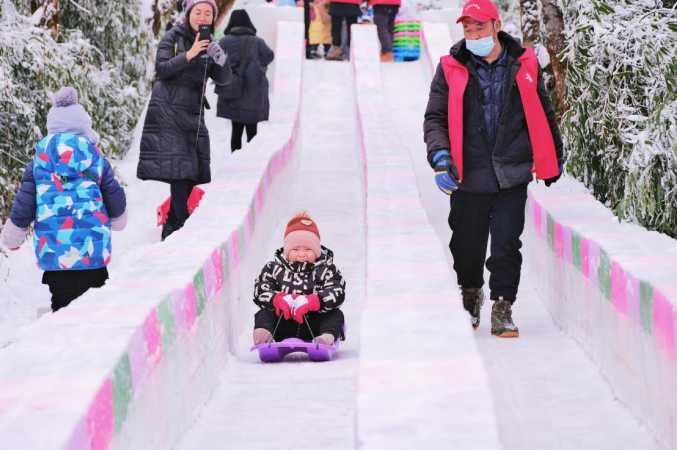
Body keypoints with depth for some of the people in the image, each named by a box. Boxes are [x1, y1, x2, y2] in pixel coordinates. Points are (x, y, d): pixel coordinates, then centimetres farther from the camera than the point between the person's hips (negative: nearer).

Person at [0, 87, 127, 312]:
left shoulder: (39, 162, 3)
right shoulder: (96, 160, 2)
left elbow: (24, 205, 4)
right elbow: (115, 200, 11)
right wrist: (117, 221, 35)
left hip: (52, 252, 1)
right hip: (92, 251, 0)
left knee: (62, 302, 8)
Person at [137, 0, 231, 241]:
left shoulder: (208, 44, 12)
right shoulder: (173, 37, -1)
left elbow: (223, 79, 3)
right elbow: (161, 69, -12)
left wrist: (220, 61, -17)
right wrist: (189, 55, -23)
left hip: (193, 115, 6)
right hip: (168, 112, -6)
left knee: (191, 174, 2)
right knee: (178, 169, -16)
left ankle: (172, 229, 10)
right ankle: (181, 228, -18)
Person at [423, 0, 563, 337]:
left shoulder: (523, 64, 4)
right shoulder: (451, 69, 1)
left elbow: (542, 115, 15)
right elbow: (435, 118, 1)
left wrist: (554, 160, 20)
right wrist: (440, 155, -16)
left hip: (512, 174, 0)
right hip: (468, 176, 0)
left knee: (506, 245, -6)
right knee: (467, 246, 10)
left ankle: (502, 308, 4)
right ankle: (470, 294, 36)